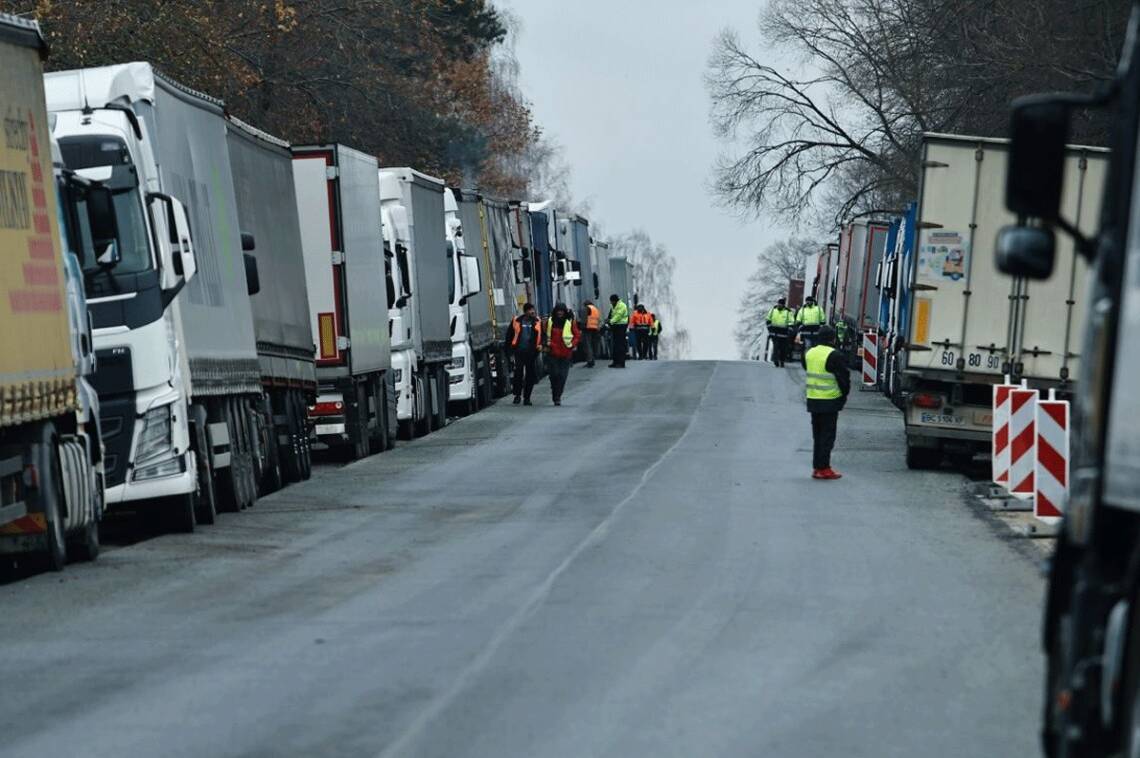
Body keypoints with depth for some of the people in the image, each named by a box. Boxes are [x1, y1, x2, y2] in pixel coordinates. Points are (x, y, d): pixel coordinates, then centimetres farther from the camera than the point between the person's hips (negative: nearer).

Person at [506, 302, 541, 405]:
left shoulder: (537, 321, 6)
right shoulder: (516, 321, 2)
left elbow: (542, 334, 13)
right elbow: (509, 334, 11)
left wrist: (541, 344, -4)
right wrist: (510, 347, 6)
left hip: (532, 351, 2)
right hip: (519, 351, -2)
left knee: (531, 375, 3)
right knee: (518, 373, -8)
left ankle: (527, 397, 12)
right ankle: (517, 395, 5)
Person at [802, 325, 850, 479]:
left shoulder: (809, 353, 8)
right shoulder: (834, 356, -15)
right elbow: (844, 378, -12)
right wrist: (844, 395, 3)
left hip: (812, 400, 7)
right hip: (830, 401, -7)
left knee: (817, 435, 14)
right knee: (827, 435, -2)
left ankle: (816, 467, 16)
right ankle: (823, 468, -4)